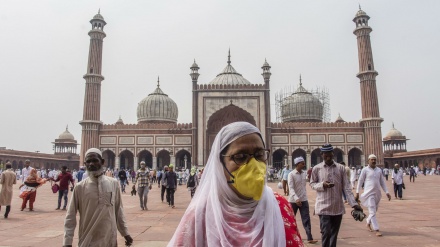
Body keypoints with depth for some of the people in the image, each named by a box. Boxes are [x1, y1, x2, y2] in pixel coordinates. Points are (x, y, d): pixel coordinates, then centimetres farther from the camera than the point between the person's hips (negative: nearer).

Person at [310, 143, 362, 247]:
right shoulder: (316, 168, -2)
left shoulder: (341, 168, 3)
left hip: (338, 207, 3)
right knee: (326, 233, -7)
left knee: (334, 234, 12)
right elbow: (312, 184, 5)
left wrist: (354, 203, -7)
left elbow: (346, 187, 1)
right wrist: (322, 185, -15)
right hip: (323, 207, -2)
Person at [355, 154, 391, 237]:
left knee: (374, 211, 16)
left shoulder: (379, 170, 10)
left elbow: (382, 182, 14)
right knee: (372, 212, -8)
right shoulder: (365, 170, -4)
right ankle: (377, 230, -6)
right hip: (369, 193, -5)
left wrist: (387, 192, 6)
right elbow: (360, 181, -2)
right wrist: (357, 192, -5)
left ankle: (368, 223, 37)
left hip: (377, 193, 5)